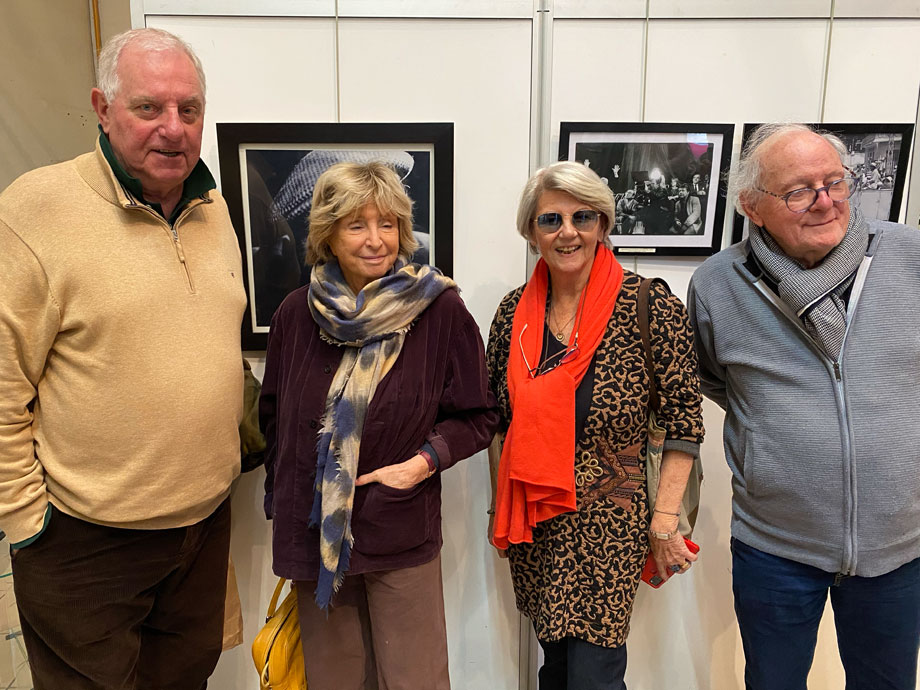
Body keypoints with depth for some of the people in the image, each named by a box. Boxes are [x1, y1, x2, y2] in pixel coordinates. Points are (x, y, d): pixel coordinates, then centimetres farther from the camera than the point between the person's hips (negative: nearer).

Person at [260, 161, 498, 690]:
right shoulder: (297, 314, 0)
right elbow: (274, 417, 12)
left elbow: (478, 417, -3)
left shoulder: (440, 310, -10)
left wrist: (425, 461, -17)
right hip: (312, 532, 3)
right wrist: (280, 499, 11)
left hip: (401, 537, -3)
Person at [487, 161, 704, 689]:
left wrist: (665, 522, -9)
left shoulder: (651, 308, -13)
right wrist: (500, 509, 10)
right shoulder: (515, 311, 0)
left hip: (608, 527, -4)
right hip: (533, 527, 4)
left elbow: (685, 420, -8)